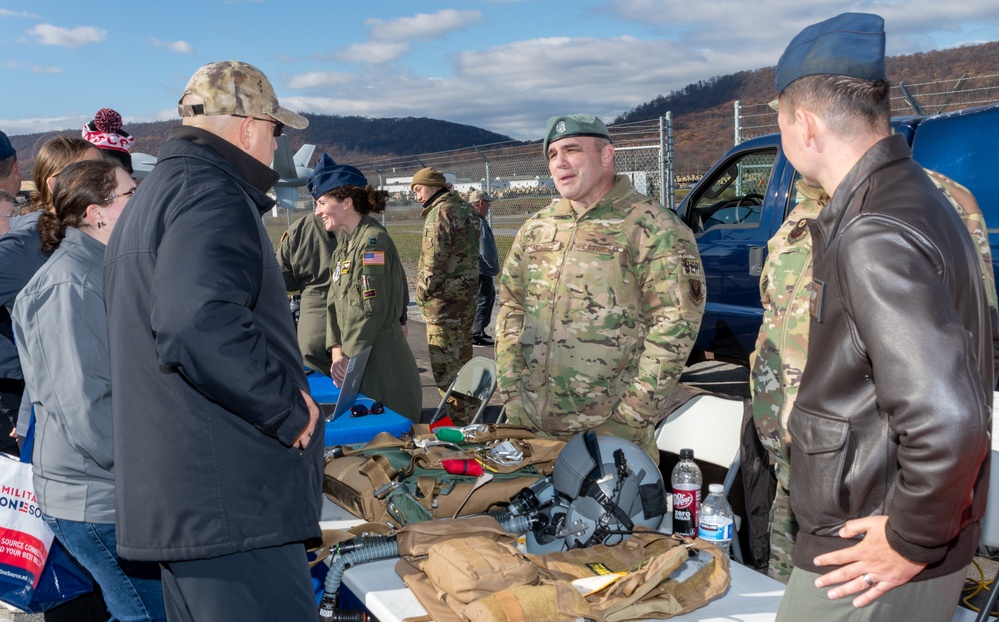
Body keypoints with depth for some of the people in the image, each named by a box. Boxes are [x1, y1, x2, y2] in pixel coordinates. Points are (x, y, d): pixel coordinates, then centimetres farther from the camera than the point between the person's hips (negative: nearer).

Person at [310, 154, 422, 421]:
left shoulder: (373, 241, -15)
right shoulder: (344, 244, 15)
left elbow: (370, 309, -20)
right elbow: (335, 303, 12)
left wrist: (349, 359, -14)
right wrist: (337, 352, -1)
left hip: (382, 363, -9)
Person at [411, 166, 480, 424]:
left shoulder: (441, 212, -15)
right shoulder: (466, 209, 13)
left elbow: (433, 260, -20)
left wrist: (423, 292, -9)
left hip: (444, 301, -10)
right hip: (466, 297, 10)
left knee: (445, 366, -4)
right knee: (462, 359, 20)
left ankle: (460, 421, -2)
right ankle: (468, 415, 31)